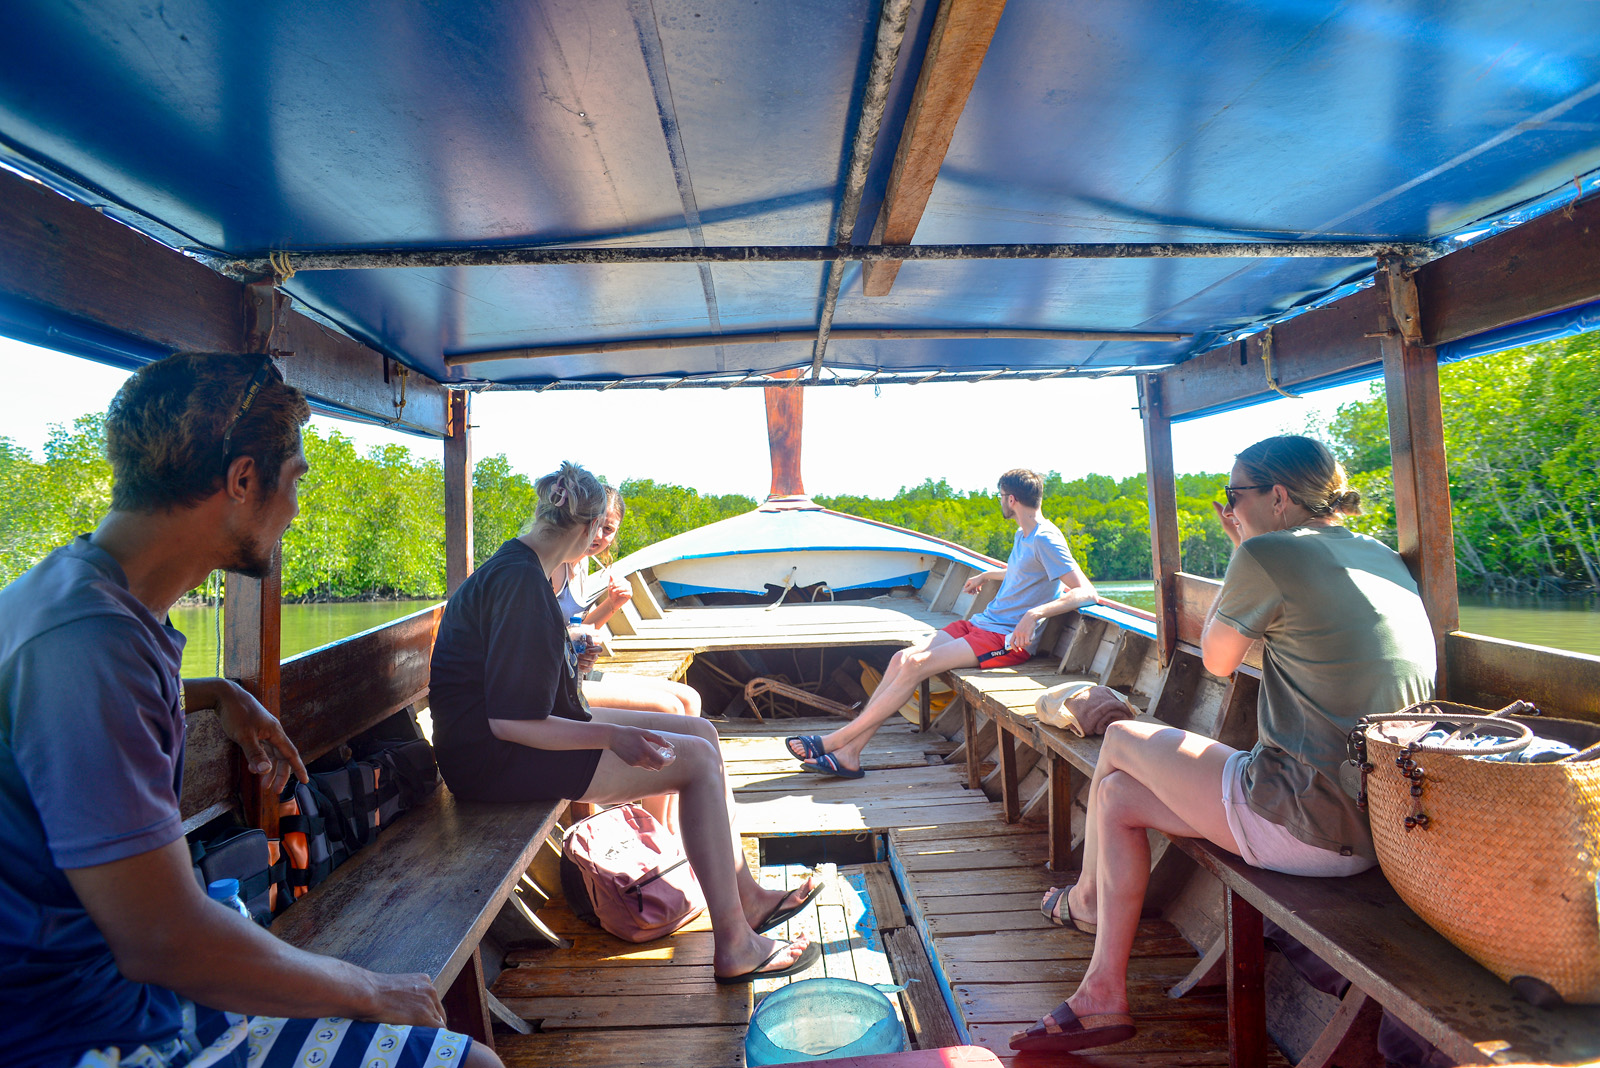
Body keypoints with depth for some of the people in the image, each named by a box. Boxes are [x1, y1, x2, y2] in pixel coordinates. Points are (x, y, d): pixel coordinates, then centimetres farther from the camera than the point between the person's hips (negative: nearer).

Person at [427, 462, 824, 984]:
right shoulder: (521, 582, -23)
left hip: (521, 736, 10)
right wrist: (613, 737, -25)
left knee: (701, 732, 5)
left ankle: (745, 895, 12)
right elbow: (509, 722, -25)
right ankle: (733, 947, -9)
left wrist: (568, 662, 27)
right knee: (696, 759, -17)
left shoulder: (513, 567, 9)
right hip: (494, 761, -10)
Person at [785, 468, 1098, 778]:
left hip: (1008, 638, -9)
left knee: (916, 664, -23)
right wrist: (986, 575, 45)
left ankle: (838, 739, -16)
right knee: (902, 658, -10)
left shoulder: (1046, 540, -12)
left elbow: (1087, 592, -22)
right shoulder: (1022, 535, 18)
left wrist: (1035, 613, -33)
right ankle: (849, 753, -14)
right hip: (983, 623, 9)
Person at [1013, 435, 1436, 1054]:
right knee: (1116, 793, 15)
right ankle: (1103, 999, 26)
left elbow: (1217, 659, 3)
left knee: (1120, 740, 11)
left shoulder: (1268, 555, -15)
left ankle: (1087, 897, 36)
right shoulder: (1381, 556, 12)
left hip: (1307, 828, -9)